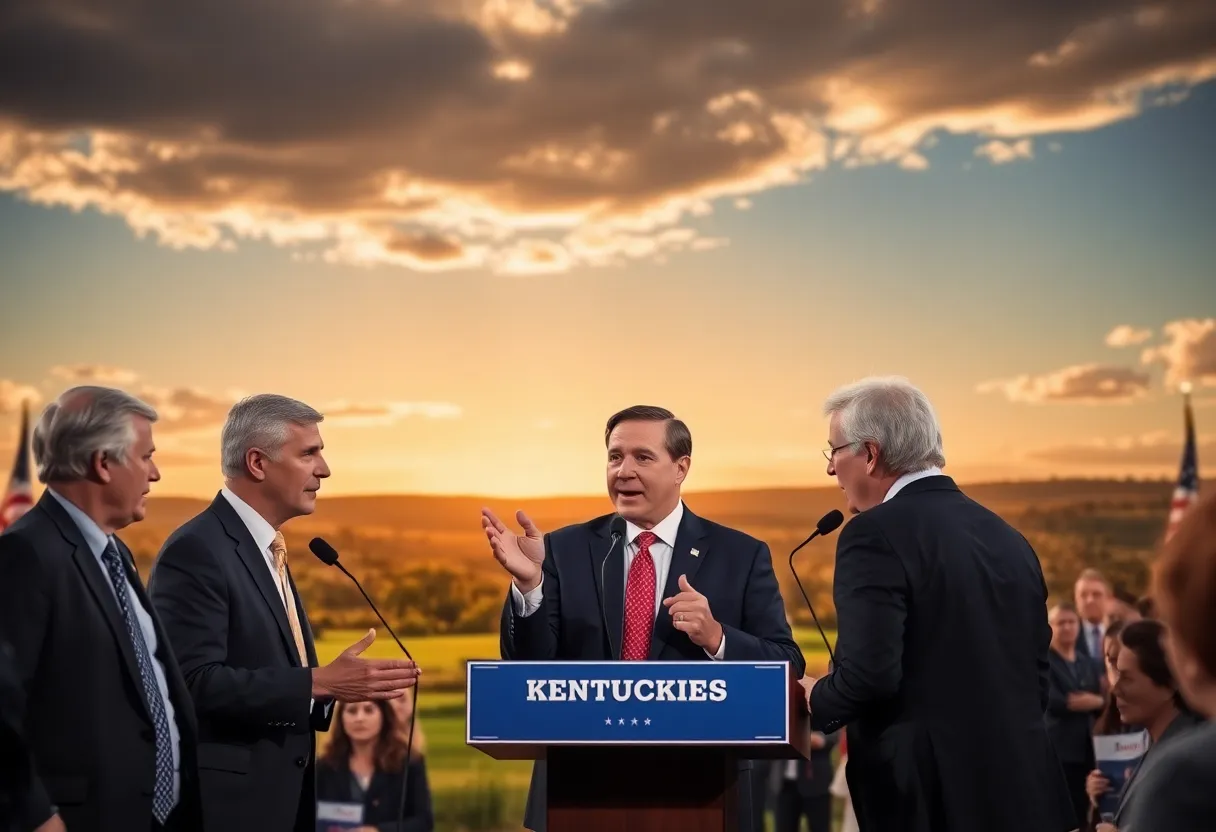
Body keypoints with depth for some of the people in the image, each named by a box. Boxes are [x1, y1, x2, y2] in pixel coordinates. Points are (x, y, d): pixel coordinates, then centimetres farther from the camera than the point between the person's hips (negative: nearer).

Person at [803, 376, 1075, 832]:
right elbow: (1035, 678, 14)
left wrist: (815, 699, -1)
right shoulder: (1007, 536, 11)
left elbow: (868, 674, -20)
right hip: (1024, 793, 7)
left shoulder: (876, 534, -12)